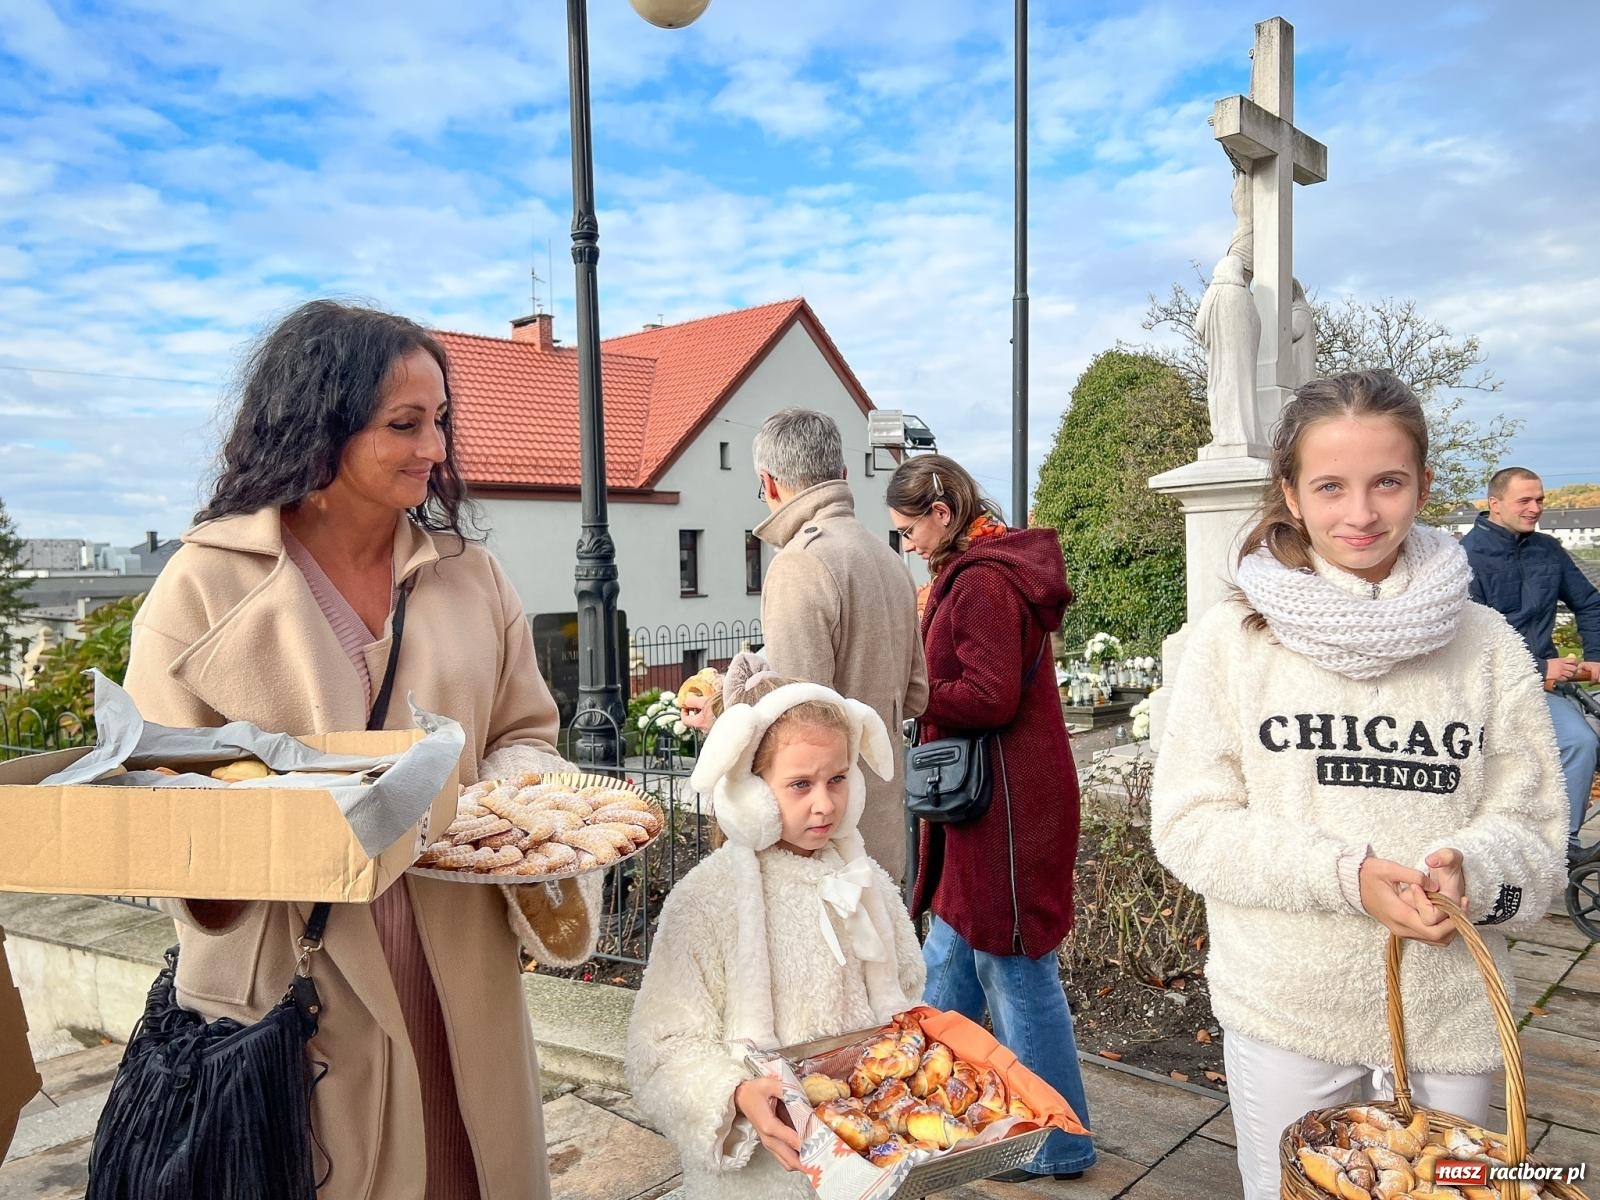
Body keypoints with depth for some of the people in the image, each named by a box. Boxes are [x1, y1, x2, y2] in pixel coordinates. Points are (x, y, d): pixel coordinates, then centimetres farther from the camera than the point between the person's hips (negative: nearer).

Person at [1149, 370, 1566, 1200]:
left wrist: (1466, 871, -20)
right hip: (1285, 1015, -1)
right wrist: (1347, 874, -20)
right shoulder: (1232, 638, -7)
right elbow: (1188, 823, -8)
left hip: (1450, 1022, 2)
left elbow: (1527, 825, 2)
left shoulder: (1486, 645, -1)